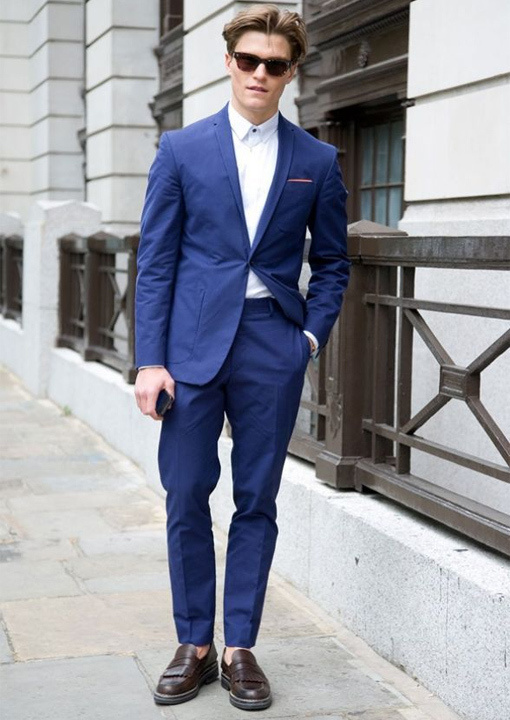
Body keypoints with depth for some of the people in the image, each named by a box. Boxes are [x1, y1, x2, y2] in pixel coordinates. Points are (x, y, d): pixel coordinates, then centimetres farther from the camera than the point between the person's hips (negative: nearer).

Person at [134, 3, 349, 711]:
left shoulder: (316, 161, 7)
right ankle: (194, 646, 17)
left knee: (257, 503, 6)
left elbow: (332, 263, 14)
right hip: (193, 345, 0)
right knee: (186, 499, 3)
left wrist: (312, 334, -1)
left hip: (273, 350, 1)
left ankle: (239, 650, 16)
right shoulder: (182, 149, 4)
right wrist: (150, 359, -6)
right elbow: (155, 261, 1)